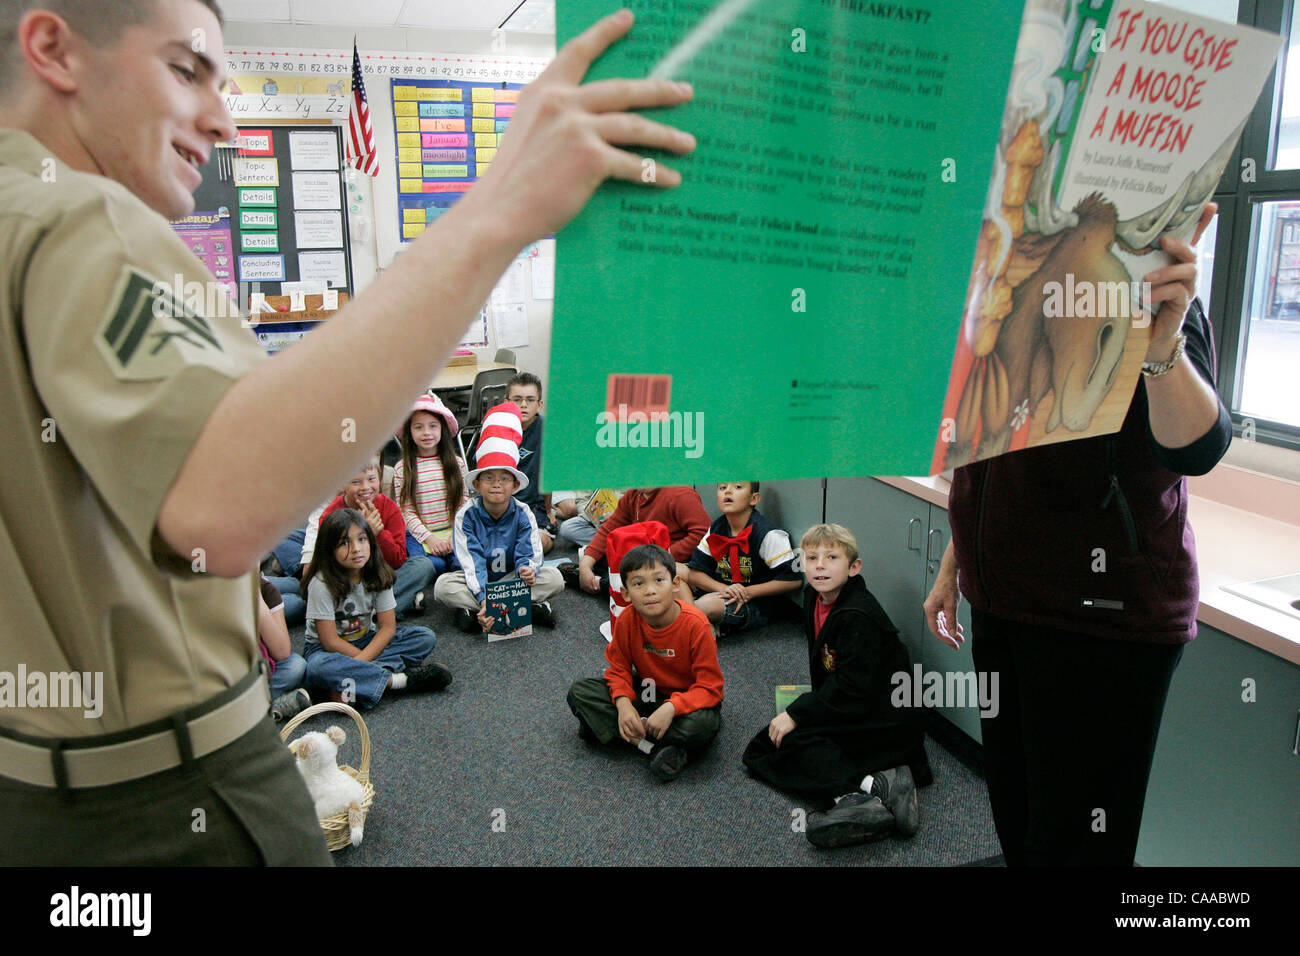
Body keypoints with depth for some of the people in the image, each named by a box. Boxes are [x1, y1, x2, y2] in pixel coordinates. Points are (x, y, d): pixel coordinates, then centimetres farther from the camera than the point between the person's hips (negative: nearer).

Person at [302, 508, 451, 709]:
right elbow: (330, 641, -21)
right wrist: (366, 661, -22)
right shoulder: (322, 583, -22)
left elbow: (388, 627, -12)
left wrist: (361, 661, -26)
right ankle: (401, 680, -33)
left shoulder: (378, 575, -10)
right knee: (318, 668, -40)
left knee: (425, 637, -15)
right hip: (325, 648, -4)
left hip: (367, 640, 5)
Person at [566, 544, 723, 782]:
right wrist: (623, 703, -24)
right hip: (646, 692, 5)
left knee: (701, 724, -39)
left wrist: (670, 708, -38)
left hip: (685, 698, -4)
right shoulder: (627, 620, -15)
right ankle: (651, 743, -19)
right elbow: (619, 668, -3)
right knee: (579, 692, -13)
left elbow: (710, 688, -24)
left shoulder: (696, 625, -26)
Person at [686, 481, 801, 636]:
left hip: (756, 606, -7)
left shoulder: (768, 535, -14)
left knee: (708, 605, -35)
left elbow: (793, 580, -16)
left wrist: (749, 592, -20)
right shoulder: (716, 529, 4)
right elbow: (695, 574, 3)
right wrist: (724, 588, -17)